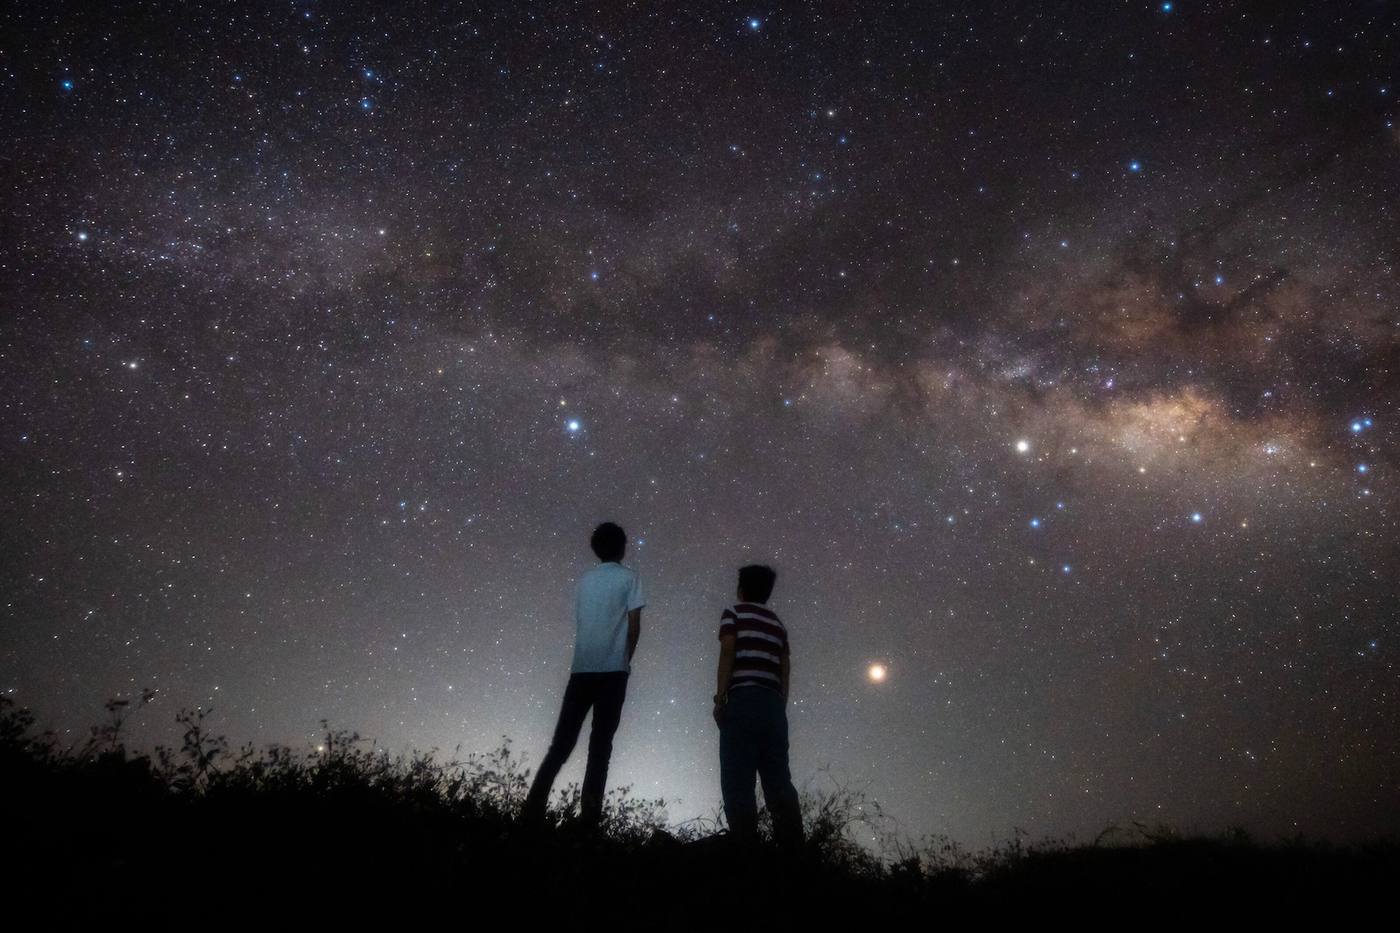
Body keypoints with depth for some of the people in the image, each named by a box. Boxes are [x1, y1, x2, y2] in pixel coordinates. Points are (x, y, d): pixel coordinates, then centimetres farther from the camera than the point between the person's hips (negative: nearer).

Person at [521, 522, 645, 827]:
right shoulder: (628, 577, 1)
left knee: (561, 742, 8)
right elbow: (634, 626, -5)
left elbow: (578, 625, 16)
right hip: (612, 671, -3)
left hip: (581, 669, 3)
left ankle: (533, 808, 0)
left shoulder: (585, 580, 14)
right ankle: (589, 815, -1)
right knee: (600, 745, 2)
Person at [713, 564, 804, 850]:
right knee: (778, 779, 5)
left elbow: (728, 654, -4)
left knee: (738, 779, -5)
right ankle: (791, 846, 1)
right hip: (773, 703, 5)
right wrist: (780, 706, 17)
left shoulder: (734, 612, 8)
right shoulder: (777, 622, 23)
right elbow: (785, 668, 16)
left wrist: (719, 698, -5)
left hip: (743, 700, -5)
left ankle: (744, 845, -11)